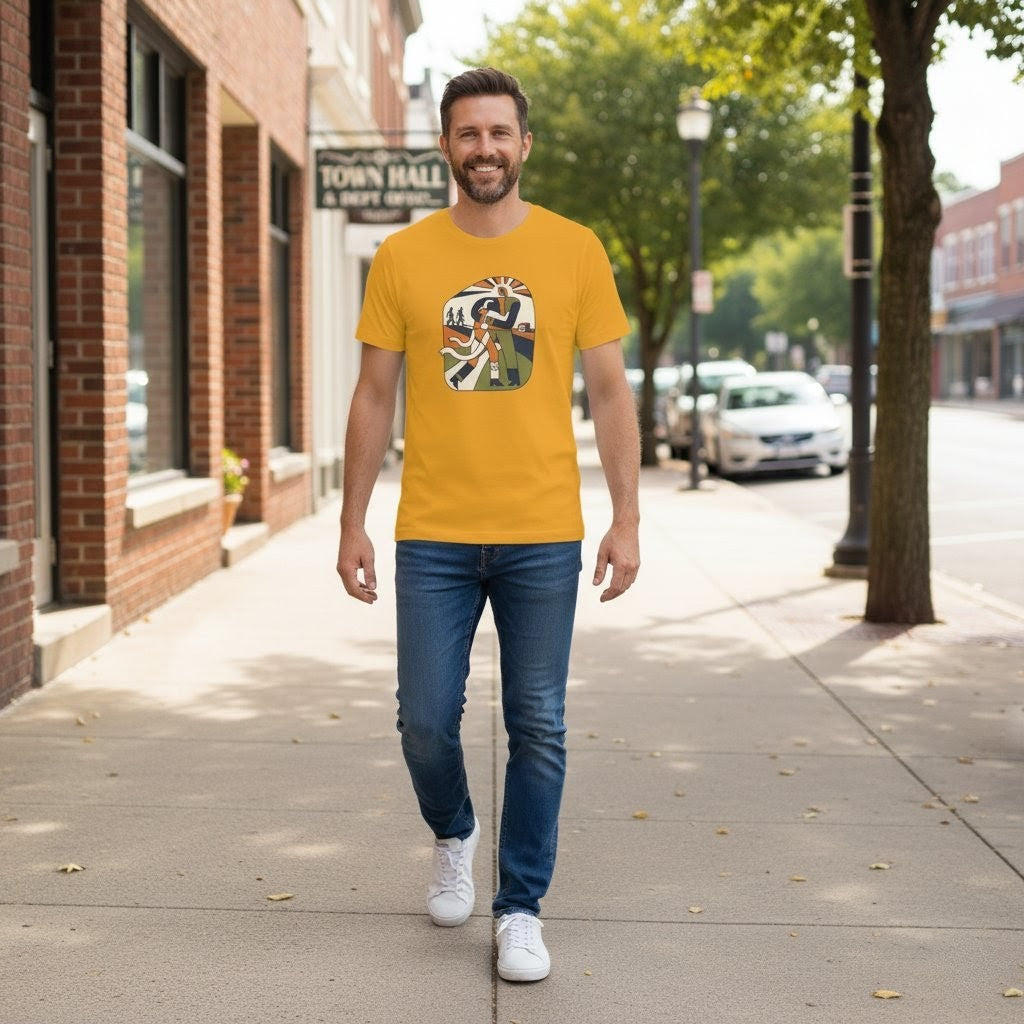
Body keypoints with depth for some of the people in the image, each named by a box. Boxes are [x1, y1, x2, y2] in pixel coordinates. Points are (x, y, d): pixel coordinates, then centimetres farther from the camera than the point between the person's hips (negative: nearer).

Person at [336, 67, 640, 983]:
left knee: (538, 729, 4)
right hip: (433, 538, 1)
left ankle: (521, 910, 19)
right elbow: (374, 397, 5)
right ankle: (454, 838, 35)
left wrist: (627, 519, -2)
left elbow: (610, 393, 3)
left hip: (543, 538, 0)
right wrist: (353, 525, 3)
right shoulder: (403, 257, 2)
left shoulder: (575, 251, 1)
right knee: (426, 723, 4)